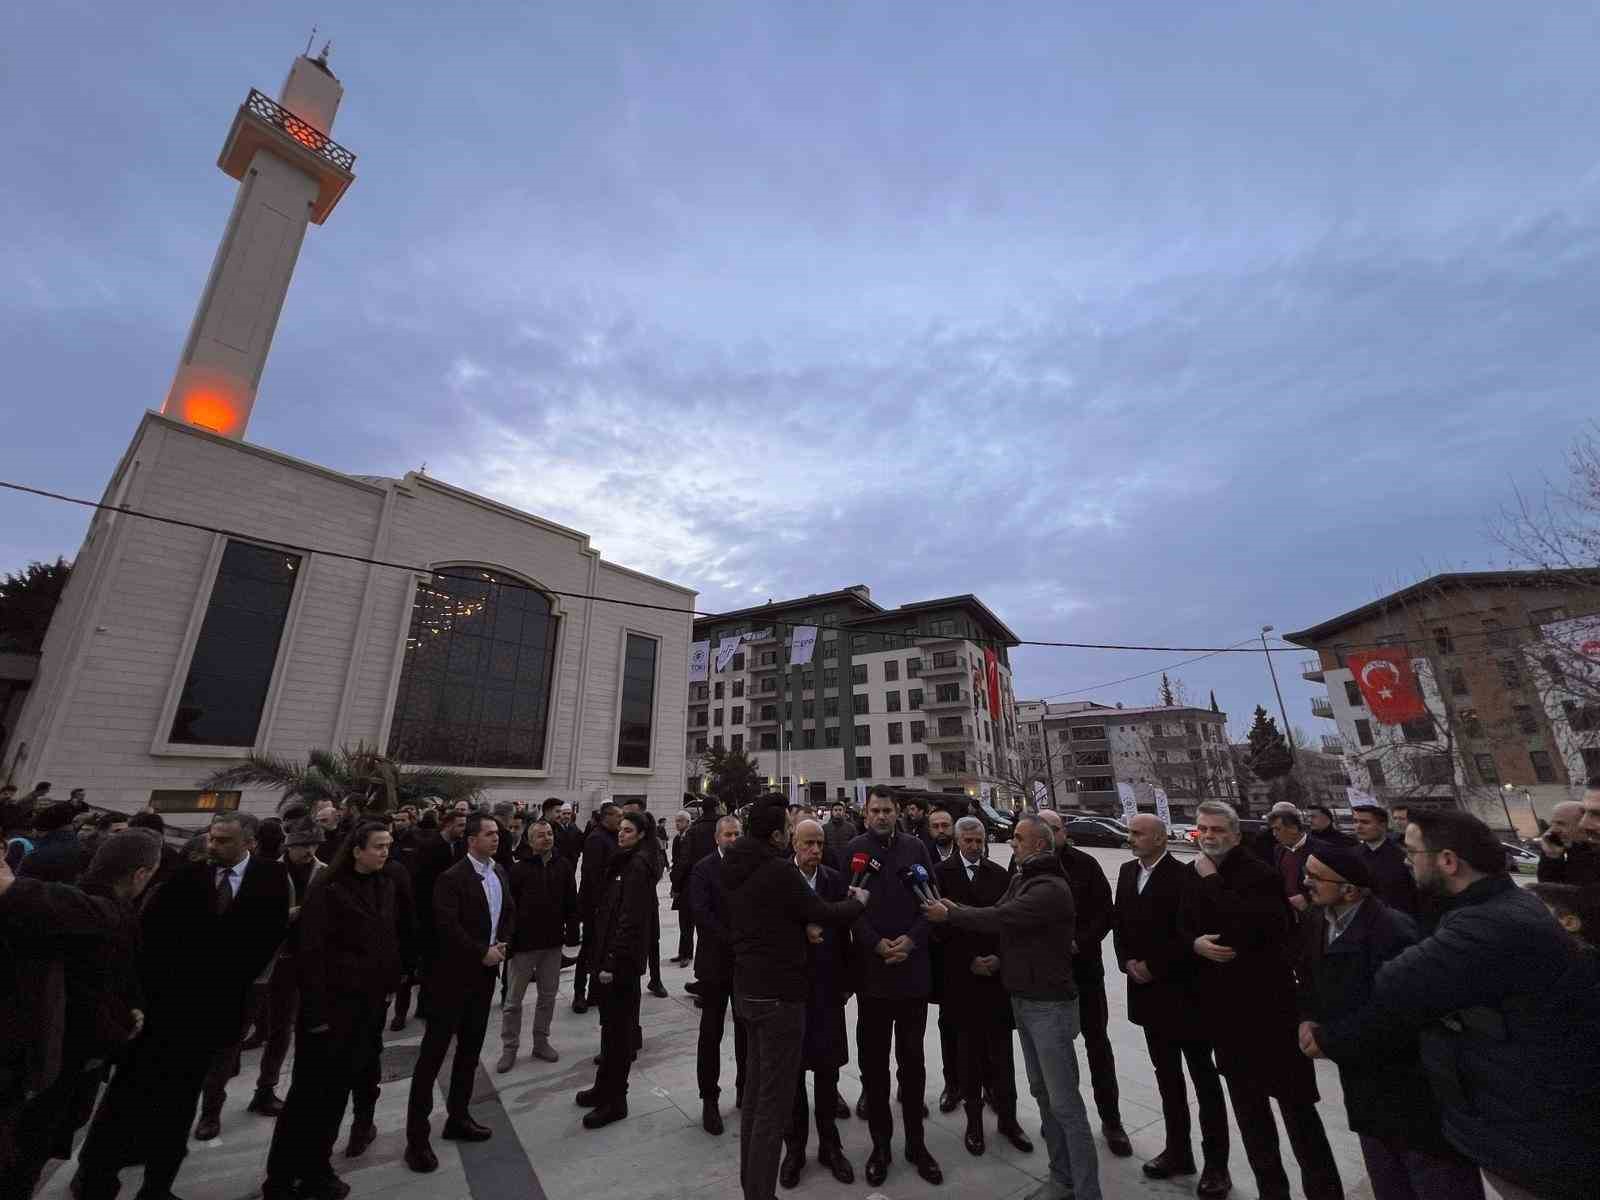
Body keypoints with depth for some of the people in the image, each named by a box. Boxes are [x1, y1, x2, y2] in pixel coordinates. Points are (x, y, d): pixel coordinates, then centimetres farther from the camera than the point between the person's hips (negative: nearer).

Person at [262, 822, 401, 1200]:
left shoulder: (387, 887, 2)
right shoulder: (328, 891, -16)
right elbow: (311, 954, -15)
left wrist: (389, 987, 6)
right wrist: (315, 1012, -16)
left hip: (369, 1006, 6)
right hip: (333, 1007, -5)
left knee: (336, 1094, 17)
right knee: (308, 1095, 7)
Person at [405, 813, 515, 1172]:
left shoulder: (500, 873, 4)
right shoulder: (452, 878, -17)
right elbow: (447, 927, -23)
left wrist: (501, 946, -4)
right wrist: (484, 953, -18)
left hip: (484, 975, 7)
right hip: (453, 976, -7)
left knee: (470, 1051, 18)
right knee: (433, 1053, 3)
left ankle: (458, 1118, 33)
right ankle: (417, 1136, 16)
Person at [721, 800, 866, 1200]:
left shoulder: (738, 869, 3)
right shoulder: (779, 870, -24)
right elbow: (825, 913, -16)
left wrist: (805, 924, 5)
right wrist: (858, 901, 1)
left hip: (748, 990, 9)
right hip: (779, 994, -9)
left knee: (756, 1093, 22)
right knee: (775, 1102, 3)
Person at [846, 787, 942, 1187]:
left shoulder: (915, 847, 1)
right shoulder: (854, 849, -5)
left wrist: (911, 939, -11)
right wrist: (877, 944, -15)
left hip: (913, 967, 1)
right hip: (871, 969, -1)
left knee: (912, 1059, 15)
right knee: (873, 1061, 11)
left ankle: (916, 1142, 32)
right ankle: (881, 1144, 29)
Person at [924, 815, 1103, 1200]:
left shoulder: (1051, 888, -23)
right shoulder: (1021, 880, 7)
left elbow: (1000, 918, -27)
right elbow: (999, 918, 8)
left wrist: (949, 914, -17)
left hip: (1050, 1004, -8)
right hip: (1022, 999, 8)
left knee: (1065, 1103, 0)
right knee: (1042, 1093, 18)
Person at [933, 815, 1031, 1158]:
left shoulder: (1000, 874, 3)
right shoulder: (941, 873, -7)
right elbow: (939, 923, -8)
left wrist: (999, 958, -7)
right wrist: (969, 960, -11)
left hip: (998, 971, 2)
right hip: (961, 973, -2)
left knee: (1001, 1049, 10)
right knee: (968, 1049, 10)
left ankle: (1007, 1117, 27)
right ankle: (974, 1119, 26)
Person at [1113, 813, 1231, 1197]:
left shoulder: (1184, 875, -18)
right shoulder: (1127, 871, 4)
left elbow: (1188, 933, -21)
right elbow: (1118, 922, 8)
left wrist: (1153, 966, -16)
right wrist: (1128, 962, -5)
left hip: (1182, 990, -6)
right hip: (1147, 989, 7)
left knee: (1203, 1077, 9)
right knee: (1167, 1075, 19)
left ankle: (1216, 1163, 24)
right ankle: (1178, 1151, 33)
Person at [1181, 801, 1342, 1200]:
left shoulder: (1260, 874, -16)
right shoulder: (1193, 877, 4)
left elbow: (1249, 930, -30)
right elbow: (1182, 929, 10)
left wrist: (1213, 881, -25)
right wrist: (1196, 943, -11)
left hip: (1268, 1004, -6)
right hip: (1223, 1007, 6)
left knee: (1296, 1105, 3)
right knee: (1247, 1104, 20)